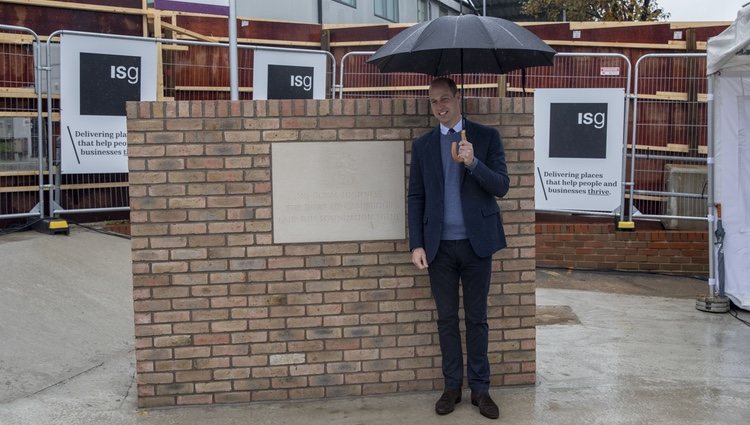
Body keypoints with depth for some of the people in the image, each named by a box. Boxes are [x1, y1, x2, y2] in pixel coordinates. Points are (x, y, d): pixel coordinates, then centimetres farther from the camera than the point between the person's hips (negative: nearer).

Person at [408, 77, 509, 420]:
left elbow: (501, 186, -5)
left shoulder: (486, 137, 2)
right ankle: (452, 386, 19)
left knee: (476, 318, 7)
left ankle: (480, 388, 16)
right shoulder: (422, 145, 7)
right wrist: (416, 245, -2)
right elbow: (415, 198, 6)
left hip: (476, 243, -1)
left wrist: (473, 163, -21)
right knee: (447, 318, 8)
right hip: (440, 246, 2)